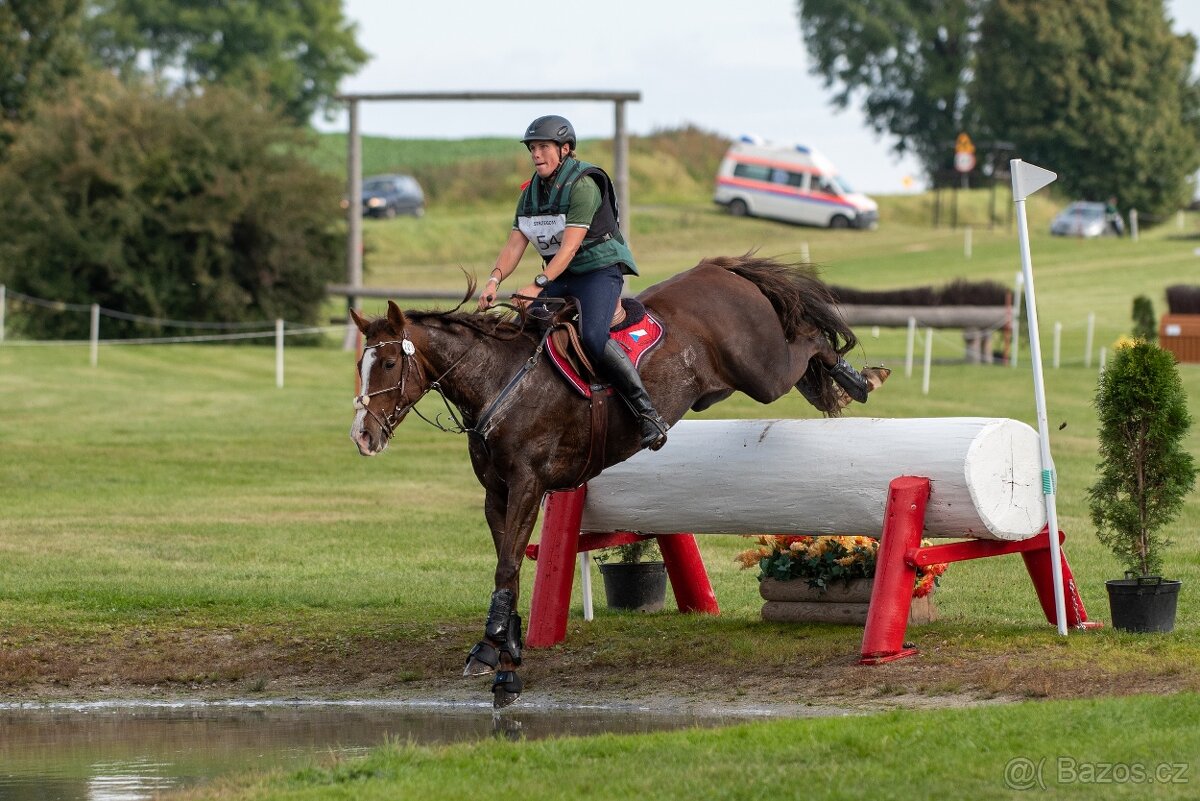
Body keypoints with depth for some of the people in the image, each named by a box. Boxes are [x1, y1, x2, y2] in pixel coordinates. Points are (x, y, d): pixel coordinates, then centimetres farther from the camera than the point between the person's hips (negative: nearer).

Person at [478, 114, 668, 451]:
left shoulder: (583, 185, -16)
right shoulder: (532, 192, 9)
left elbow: (569, 246, -23)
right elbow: (514, 245, 4)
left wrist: (538, 285, -31)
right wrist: (495, 279, -14)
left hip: (600, 271, -8)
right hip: (561, 278, 8)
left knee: (592, 337, -30)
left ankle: (648, 413, -26)